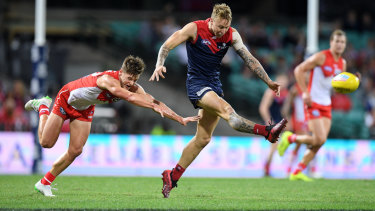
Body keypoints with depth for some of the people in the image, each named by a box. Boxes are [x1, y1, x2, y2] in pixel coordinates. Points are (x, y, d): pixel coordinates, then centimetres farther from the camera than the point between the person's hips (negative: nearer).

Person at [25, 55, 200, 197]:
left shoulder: (133, 87, -20)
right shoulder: (108, 79, -41)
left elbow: (154, 101, -20)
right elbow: (130, 97, -56)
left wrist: (181, 119, -26)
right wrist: (154, 106, -64)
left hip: (84, 109, 6)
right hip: (66, 98, -6)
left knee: (75, 151, -3)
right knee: (46, 143, -1)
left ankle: (44, 183, 12)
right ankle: (43, 107, 27)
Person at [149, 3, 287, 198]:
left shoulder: (232, 35, 0)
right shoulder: (194, 29, -11)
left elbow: (249, 59, 1)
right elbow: (167, 46, -7)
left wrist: (269, 82, -6)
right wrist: (160, 65, -26)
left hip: (214, 86, 6)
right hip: (196, 84, -6)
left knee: (203, 139, 5)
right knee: (225, 109, -30)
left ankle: (173, 176, 15)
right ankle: (268, 132, -47)